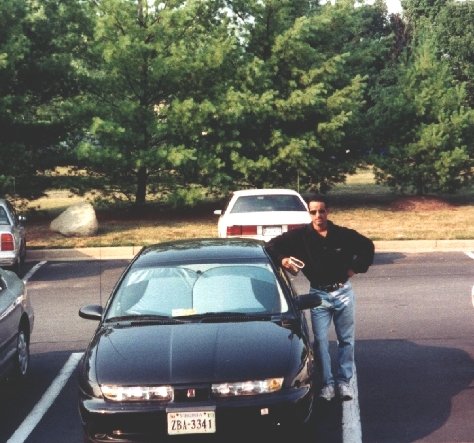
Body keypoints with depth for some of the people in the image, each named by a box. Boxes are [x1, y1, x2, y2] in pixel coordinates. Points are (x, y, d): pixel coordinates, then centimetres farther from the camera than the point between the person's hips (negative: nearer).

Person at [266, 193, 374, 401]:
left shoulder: (343, 234, -6)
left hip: (343, 292, 1)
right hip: (319, 294, -1)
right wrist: (282, 259, -20)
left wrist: (356, 267, -1)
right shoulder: (300, 235, -9)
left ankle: (344, 380, 18)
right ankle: (327, 383, 6)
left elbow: (368, 247, 8)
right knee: (320, 341, -2)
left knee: (346, 339, 8)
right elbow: (271, 246, -4)